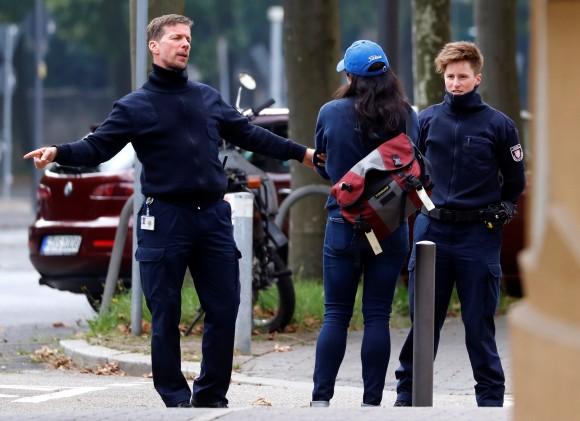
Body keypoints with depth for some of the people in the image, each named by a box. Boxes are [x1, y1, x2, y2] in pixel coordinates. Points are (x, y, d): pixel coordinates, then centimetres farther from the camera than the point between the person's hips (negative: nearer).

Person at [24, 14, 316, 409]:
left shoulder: (208, 97, 14)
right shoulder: (135, 106, 1)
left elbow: (249, 134, 24)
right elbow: (97, 147, -6)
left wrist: (300, 153, 29)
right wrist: (59, 153, -25)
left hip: (213, 216, 4)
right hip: (166, 220, -4)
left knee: (224, 310, 4)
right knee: (166, 316, -1)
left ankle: (211, 395, 15)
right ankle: (176, 400, 7)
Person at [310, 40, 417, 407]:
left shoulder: (331, 114, -7)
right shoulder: (406, 116, -5)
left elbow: (323, 167, 7)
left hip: (343, 224, -1)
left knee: (336, 315, 5)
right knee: (378, 317, 4)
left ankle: (321, 399, 2)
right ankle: (372, 402, 4)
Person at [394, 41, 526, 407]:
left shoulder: (498, 125, -1)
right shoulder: (427, 120, 5)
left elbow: (515, 183, 7)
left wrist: (493, 212, 5)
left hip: (479, 238, -2)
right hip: (431, 232, 2)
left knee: (480, 326, 1)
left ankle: (491, 399, 8)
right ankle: (407, 396, 14)